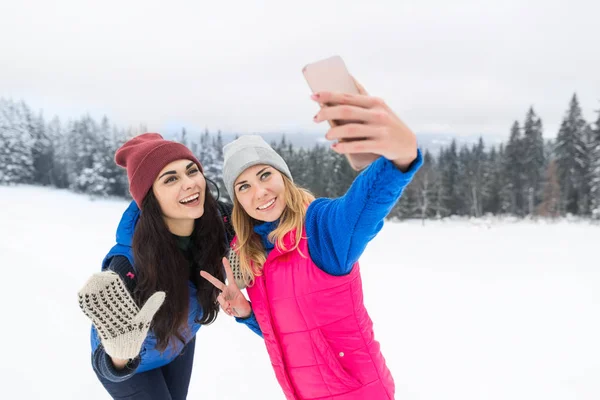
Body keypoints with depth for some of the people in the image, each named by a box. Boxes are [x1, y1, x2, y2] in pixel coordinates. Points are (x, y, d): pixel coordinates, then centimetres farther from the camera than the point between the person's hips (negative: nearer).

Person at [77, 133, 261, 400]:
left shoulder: (220, 220, -29)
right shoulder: (129, 262, -40)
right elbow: (105, 363, -37)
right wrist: (119, 358, -59)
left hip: (180, 343, 5)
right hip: (132, 363, -4)